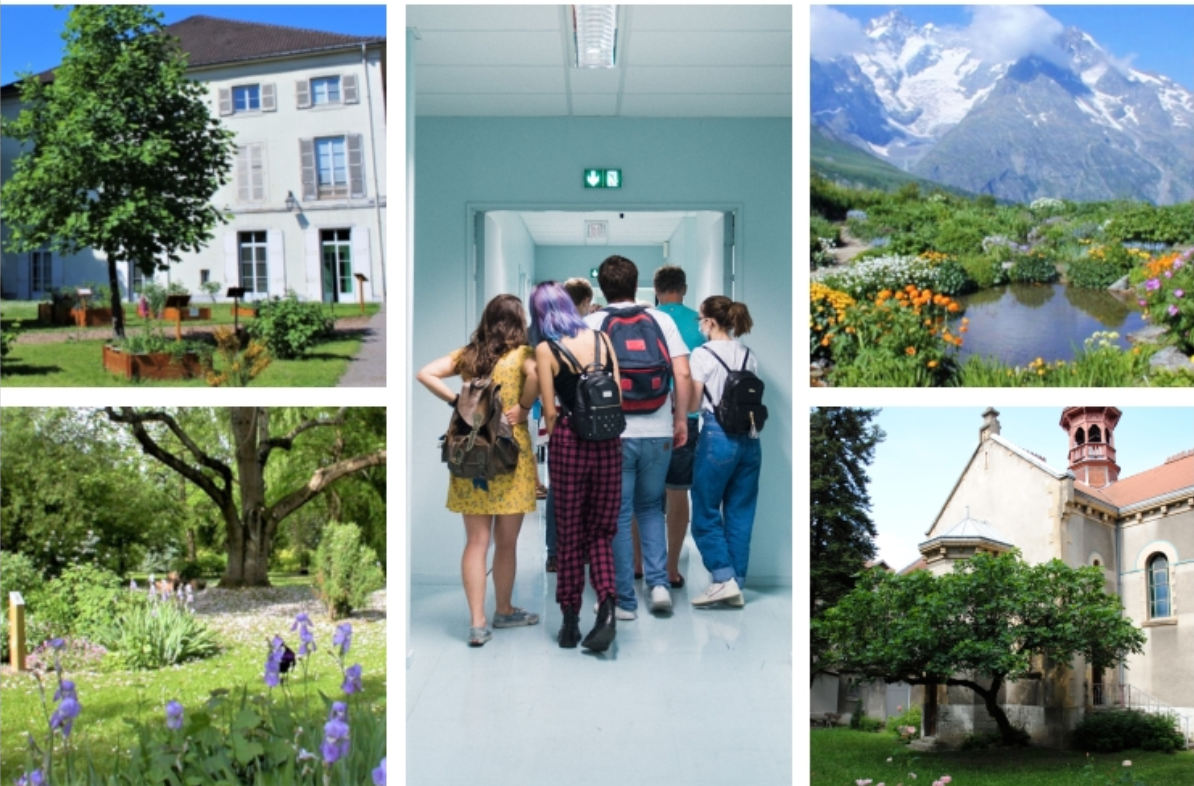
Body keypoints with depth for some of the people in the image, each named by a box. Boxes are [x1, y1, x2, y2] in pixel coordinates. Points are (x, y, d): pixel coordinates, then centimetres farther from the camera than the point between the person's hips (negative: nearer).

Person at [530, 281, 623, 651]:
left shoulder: (546, 350, -5)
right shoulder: (601, 339, 5)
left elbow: (550, 411, -6)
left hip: (569, 440, -3)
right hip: (608, 441, 3)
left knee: (569, 534, 9)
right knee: (600, 531, 12)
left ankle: (571, 621, 15)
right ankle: (607, 608, -7)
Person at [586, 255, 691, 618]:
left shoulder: (590, 324, 0)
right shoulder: (661, 320, 4)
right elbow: (683, 375, -3)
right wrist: (681, 419, 7)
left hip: (612, 434, -2)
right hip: (658, 433, 2)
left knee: (618, 516, 7)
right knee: (650, 508, 20)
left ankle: (625, 601, 10)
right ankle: (659, 583, 7)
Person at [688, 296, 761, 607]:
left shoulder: (702, 354, -6)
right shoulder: (749, 355, 10)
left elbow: (693, 404, -4)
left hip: (718, 437, -6)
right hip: (749, 438, 6)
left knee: (705, 513, 5)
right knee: (740, 515, 10)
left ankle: (724, 579, -5)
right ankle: (737, 584, 12)